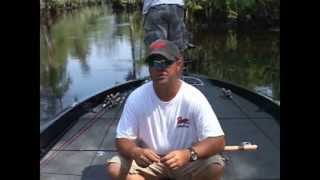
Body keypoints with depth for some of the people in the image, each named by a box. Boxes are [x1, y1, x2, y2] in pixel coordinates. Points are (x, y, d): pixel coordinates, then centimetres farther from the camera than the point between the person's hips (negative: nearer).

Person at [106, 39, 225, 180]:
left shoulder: (194, 97, -19)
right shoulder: (136, 98, -15)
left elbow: (218, 141, -21)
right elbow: (122, 140, -10)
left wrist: (188, 154, -41)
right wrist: (135, 152, -34)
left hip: (186, 161, -1)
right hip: (149, 160, 2)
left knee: (215, 167, -28)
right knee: (115, 168, -22)